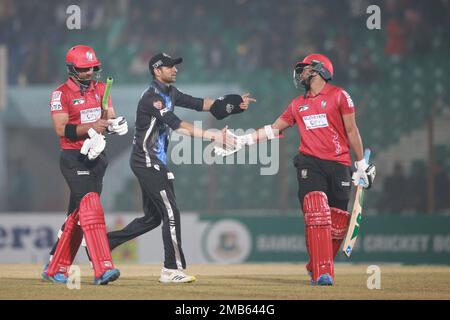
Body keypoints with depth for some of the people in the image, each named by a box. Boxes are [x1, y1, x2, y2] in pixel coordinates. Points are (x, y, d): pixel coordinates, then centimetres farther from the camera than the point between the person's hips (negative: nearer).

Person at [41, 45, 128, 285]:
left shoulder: (100, 89, 13)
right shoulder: (61, 94, -8)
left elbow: (110, 117, 10)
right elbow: (62, 129, -17)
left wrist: (115, 124, -15)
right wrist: (91, 127, -28)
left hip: (96, 156, 7)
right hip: (74, 159, -7)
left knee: (78, 214, 10)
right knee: (91, 208, -19)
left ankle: (54, 269, 20)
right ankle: (102, 269, -26)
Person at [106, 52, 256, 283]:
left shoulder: (170, 93, 13)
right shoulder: (152, 97, -19)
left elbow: (199, 104, 11)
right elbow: (177, 125, -28)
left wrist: (232, 103, -1)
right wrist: (213, 136, -34)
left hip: (155, 162, 10)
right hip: (146, 161, -10)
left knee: (153, 217, 13)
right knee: (170, 212, -11)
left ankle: (106, 241, 19)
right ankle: (172, 269, -8)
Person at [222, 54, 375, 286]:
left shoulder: (339, 96, 5)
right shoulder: (298, 105, 17)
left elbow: (351, 131, 4)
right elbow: (273, 129, 20)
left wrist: (362, 164, 2)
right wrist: (242, 140, 12)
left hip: (339, 166, -1)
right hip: (310, 163, 1)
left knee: (337, 223, -2)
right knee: (316, 215, -18)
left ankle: (317, 269, 16)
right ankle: (321, 273, -22)